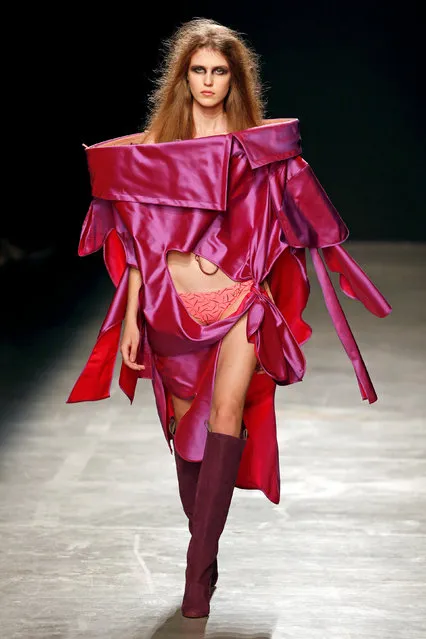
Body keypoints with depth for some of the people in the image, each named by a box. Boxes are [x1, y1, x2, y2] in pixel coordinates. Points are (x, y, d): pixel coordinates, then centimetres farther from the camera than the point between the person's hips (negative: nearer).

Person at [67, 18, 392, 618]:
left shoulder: (259, 143, 5)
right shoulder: (154, 144, 5)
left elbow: (276, 229, 12)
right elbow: (138, 237, 5)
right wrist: (130, 317, 0)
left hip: (239, 300, -2)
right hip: (171, 305, 2)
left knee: (226, 412, -18)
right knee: (184, 423, 6)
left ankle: (198, 570, -19)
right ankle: (204, 549, 18)